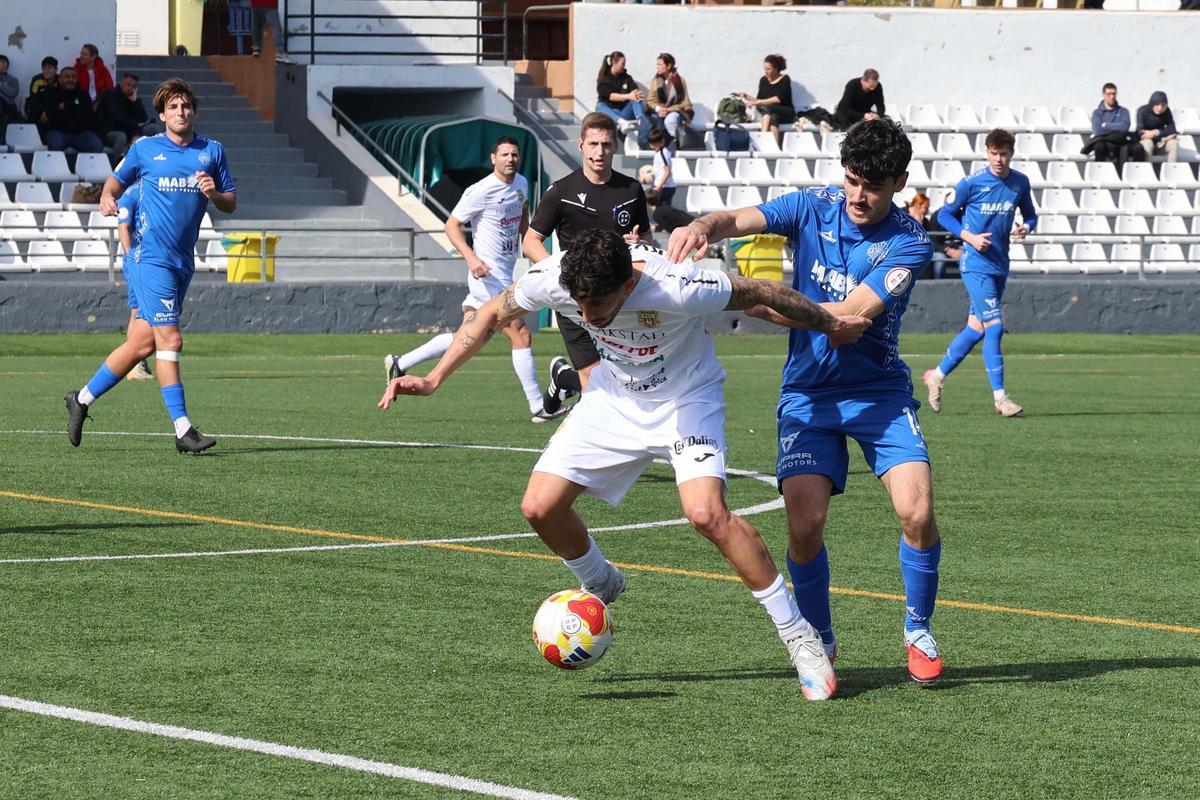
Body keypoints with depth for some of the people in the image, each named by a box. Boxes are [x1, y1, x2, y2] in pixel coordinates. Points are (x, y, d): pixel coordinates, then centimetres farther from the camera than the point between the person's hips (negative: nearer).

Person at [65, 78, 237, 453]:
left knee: (140, 344, 7)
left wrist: (213, 193, -9)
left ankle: (82, 399, 23)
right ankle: (182, 430, -13)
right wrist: (107, 197, -5)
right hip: (153, 257, -4)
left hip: (183, 263, 4)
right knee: (170, 339, -14)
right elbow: (116, 180, 17)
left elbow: (231, 202, 13)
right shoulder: (144, 149, 3)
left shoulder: (212, 151, 9)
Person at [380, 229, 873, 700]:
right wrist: (433, 380, -6)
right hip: (614, 399, 5)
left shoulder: (676, 288, -37)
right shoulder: (551, 279, -24)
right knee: (540, 506, -7)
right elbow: (491, 318, -3)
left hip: (686, 398, -5)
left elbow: (763, 294, -21)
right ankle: (600, 588, 26)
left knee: (706, 513, -27)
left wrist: (831, 327, -7)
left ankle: (800, 637, -13)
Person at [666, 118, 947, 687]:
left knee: (917, 513, -18)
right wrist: (702, 227, -41)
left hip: (879, 391, -1)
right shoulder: (813, 208, -3)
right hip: (808, 392, 1)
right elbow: (738, 220, -17)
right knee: (805, 523, -15)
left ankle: (918, 633, 8)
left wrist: (761, 304, -28)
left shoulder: (909, 243, -11)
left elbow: (852, 314, -22)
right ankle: (820, 642, 9)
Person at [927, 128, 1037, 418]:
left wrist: (1026, 227, -7)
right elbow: (945, 214, 0)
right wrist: (969, 236, -14)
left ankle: (937, 375, 30)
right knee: (994, 327, -13)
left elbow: (1030, 214, 17)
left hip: (1000, 266, 6)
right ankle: (1000, 398, -10)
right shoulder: (971, 183, -10)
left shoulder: (1020, 183, 3)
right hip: (976, 264, -6)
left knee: (976, 329, 11)